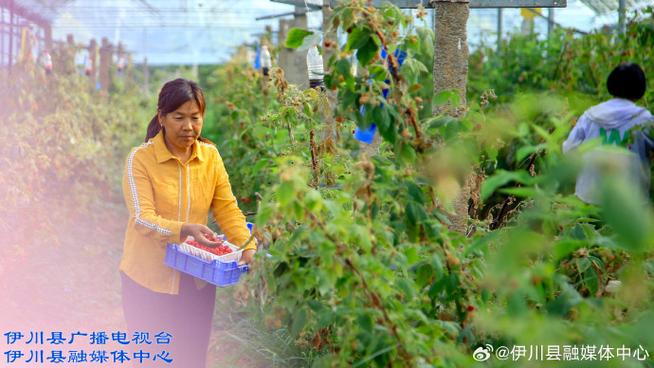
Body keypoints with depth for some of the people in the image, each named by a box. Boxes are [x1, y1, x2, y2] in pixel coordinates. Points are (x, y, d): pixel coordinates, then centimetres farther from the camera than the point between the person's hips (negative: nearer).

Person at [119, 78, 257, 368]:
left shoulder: (210, 155, 0)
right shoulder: (140, 158, -13)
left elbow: (227, 207, -2)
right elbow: (142, 219, -21)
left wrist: (248, 247, -19)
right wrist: (185, 230, -38)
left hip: (197, 278, 4)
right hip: (149, 279, -3)